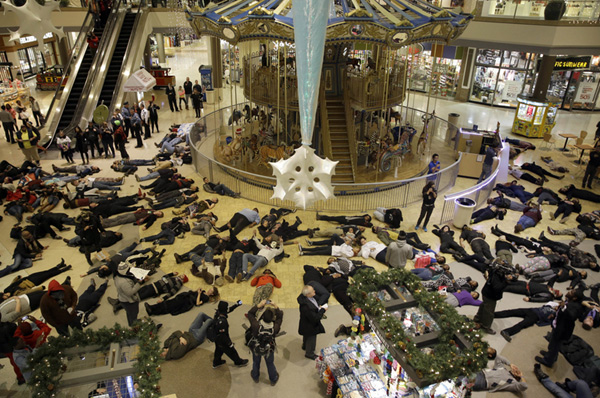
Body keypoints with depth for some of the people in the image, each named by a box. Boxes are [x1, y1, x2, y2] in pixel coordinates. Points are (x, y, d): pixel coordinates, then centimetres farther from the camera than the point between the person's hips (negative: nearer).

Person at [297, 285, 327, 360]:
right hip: (310, 327, -8)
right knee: (311, 339, 19)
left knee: (307, 336, 35)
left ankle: (305, 346, 63)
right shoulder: (307, 307, -44)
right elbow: (315, 318, -34)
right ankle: (309, 353, 46)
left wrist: (318, 307, -6)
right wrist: (322, 309, -27)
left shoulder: (304, 297, -17)